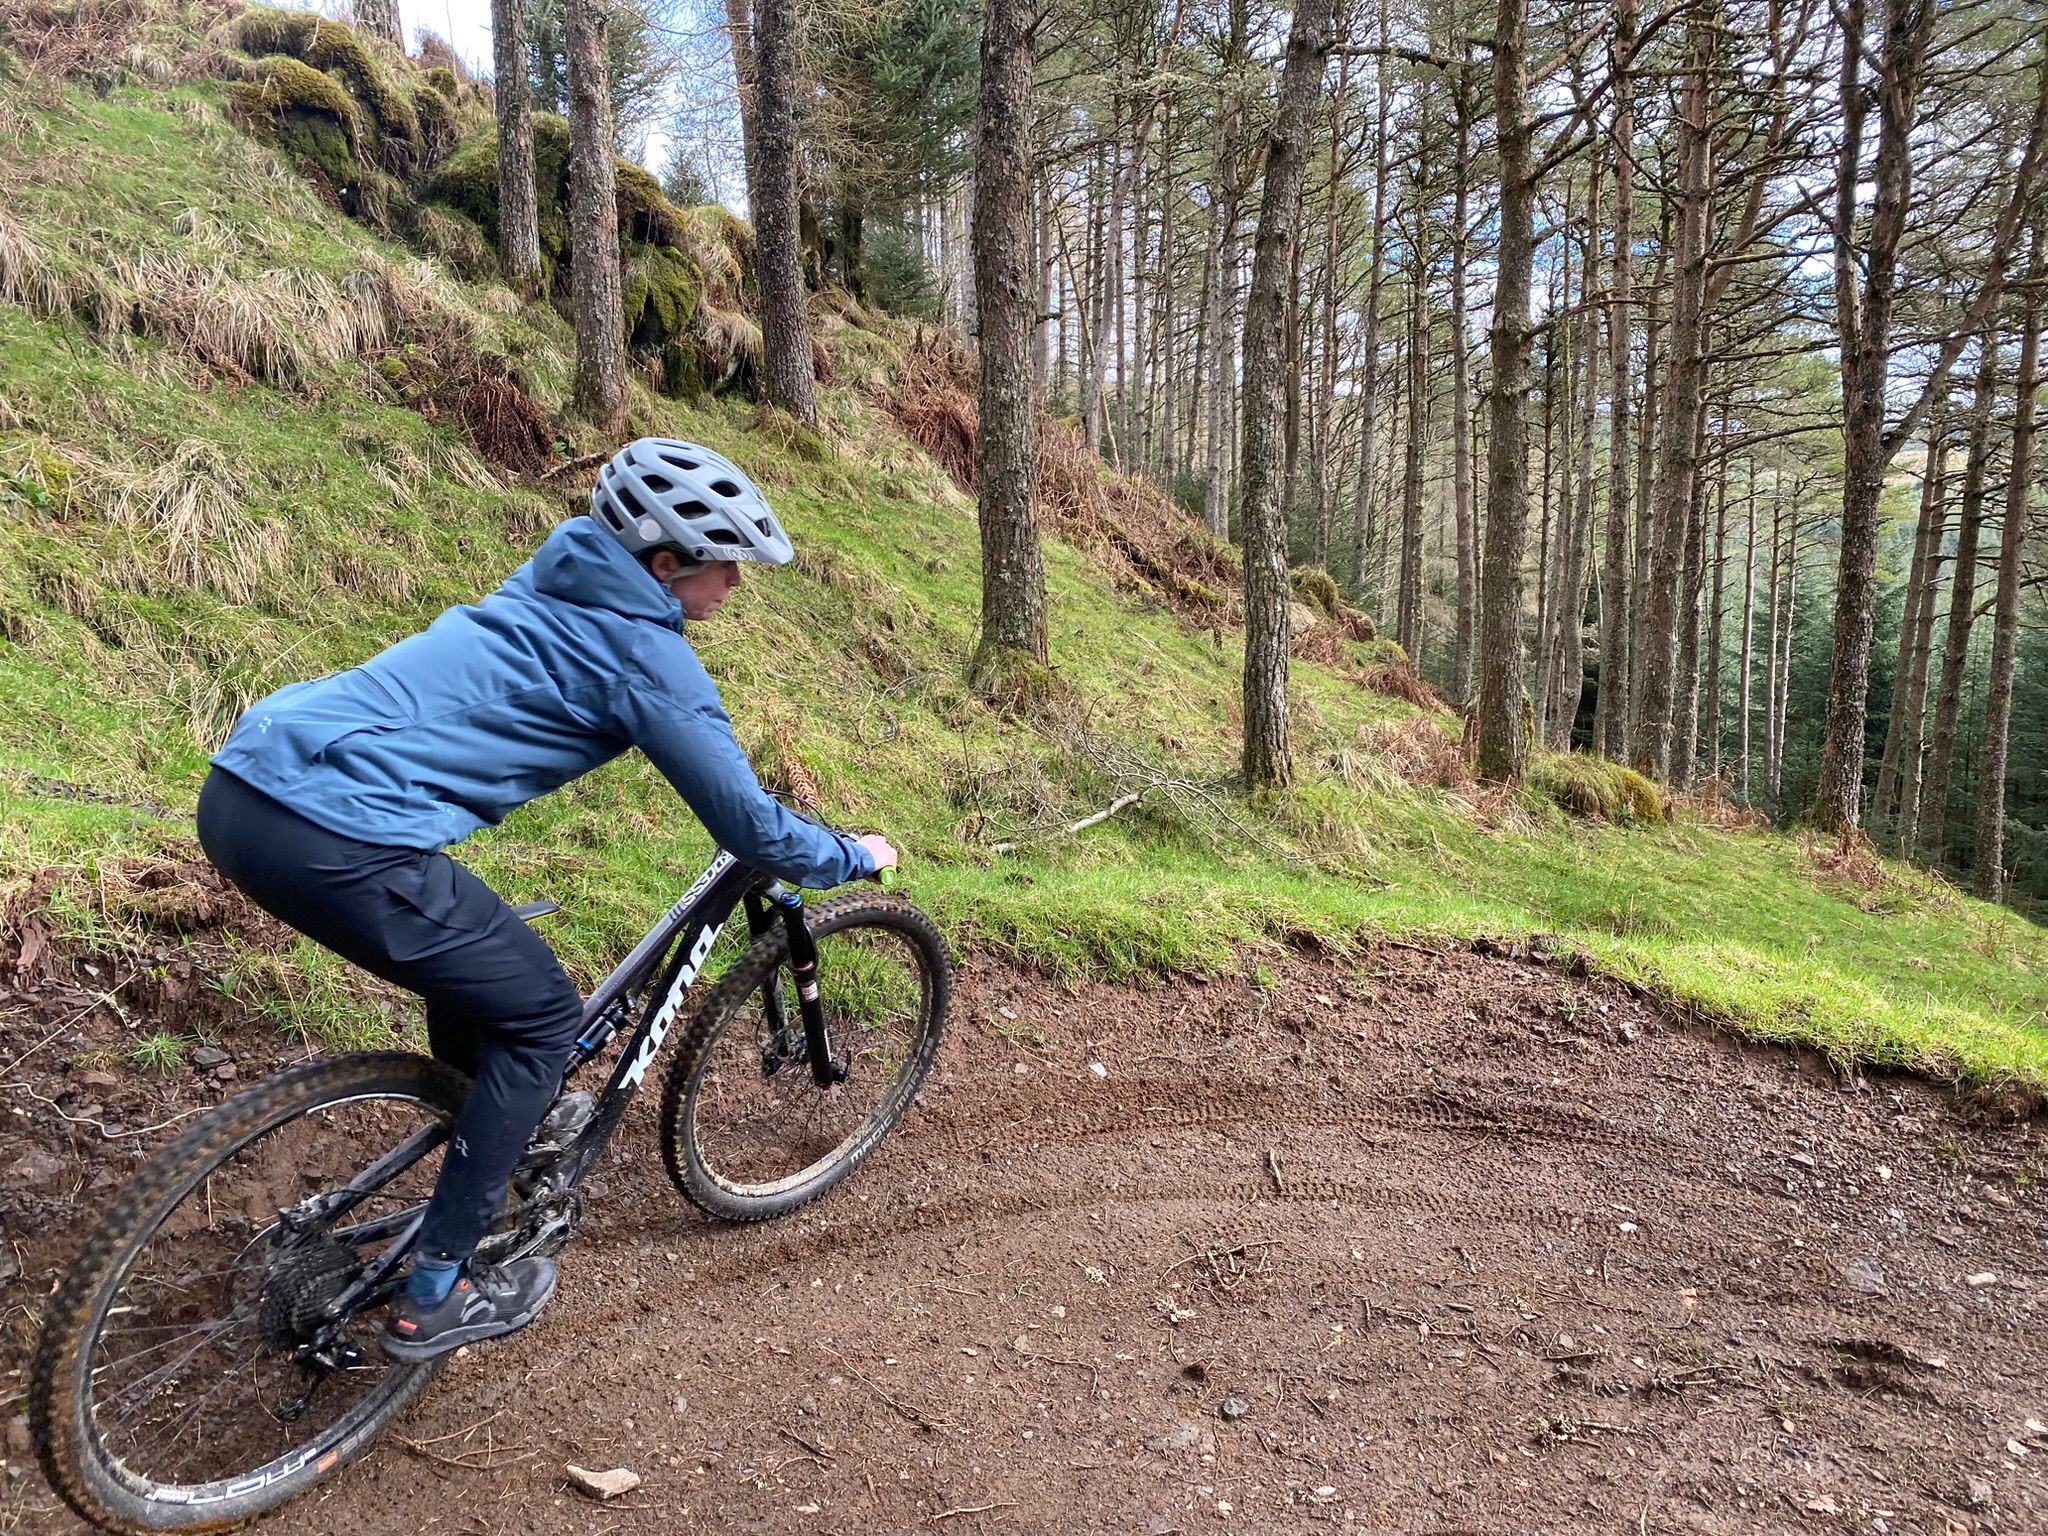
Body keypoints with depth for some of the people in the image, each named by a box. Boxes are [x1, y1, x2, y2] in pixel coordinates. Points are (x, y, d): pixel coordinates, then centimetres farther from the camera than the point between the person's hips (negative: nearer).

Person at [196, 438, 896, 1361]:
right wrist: (854, 857, 15)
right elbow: (749, 829, -2)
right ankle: (437, 1296, 16)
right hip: (335, 841, -9)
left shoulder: (560, 586, 19)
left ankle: (511, 1119, 50)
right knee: (542, 1010, 8)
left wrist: (725, 778, 45)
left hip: (244, 782, 9)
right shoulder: (642, 650, -7)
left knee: (473, 949, 30)